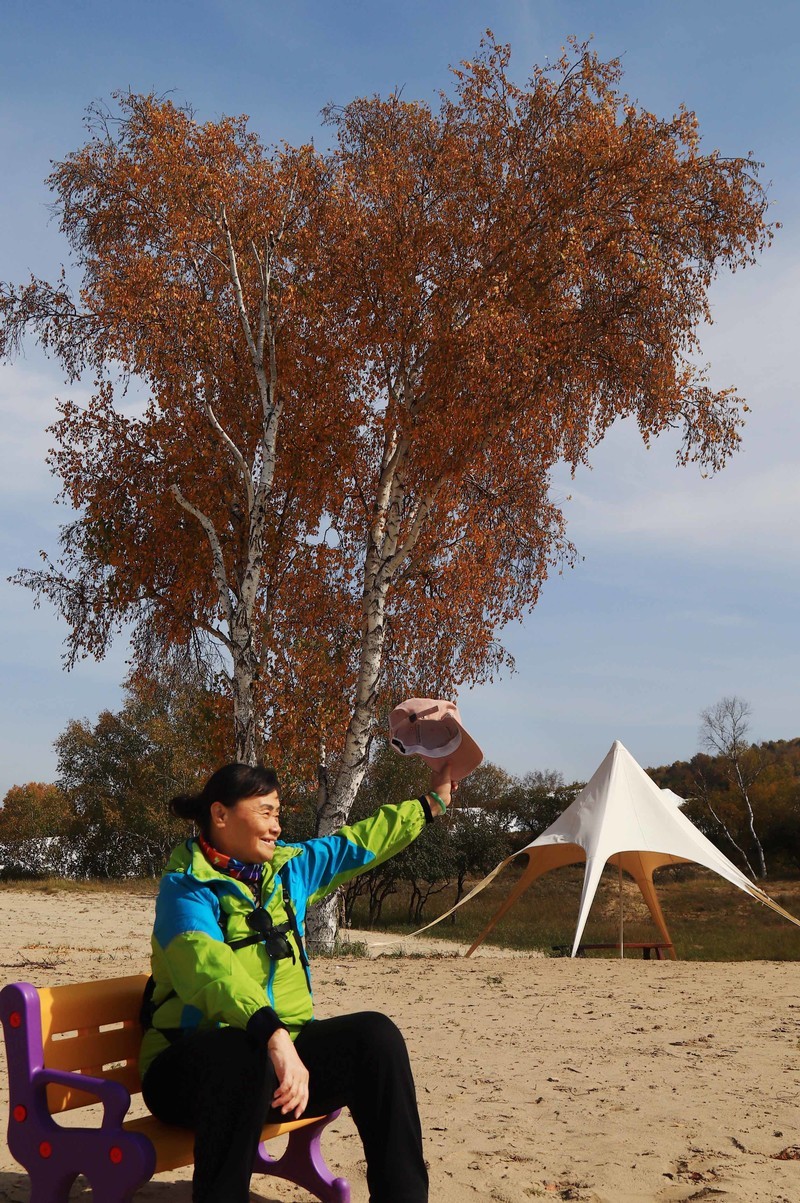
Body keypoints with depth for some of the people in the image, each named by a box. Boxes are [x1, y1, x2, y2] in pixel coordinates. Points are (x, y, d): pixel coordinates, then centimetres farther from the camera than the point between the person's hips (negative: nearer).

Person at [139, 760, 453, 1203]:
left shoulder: (287, 868, 10)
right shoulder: (186, 887, -11)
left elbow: (356, 844, 24)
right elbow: (211, 966, -30)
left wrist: (432, 801, 28)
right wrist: (273, 1036, -46)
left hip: (282, 1048, 6)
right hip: (194, 1063, -6)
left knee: (374, 1034, -17)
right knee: (246, 1055, -39)